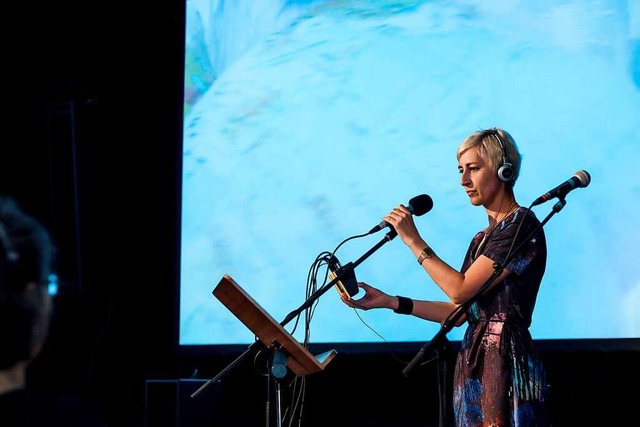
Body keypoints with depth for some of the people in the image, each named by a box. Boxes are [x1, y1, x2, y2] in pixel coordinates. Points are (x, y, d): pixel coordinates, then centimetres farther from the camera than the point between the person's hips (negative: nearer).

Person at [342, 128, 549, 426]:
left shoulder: (521, 223, -8)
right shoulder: (482, 239, 18)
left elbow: (461, 289, -13)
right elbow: (459, 313, 14)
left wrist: (413, 240, -6)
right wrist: (389, 302, 11)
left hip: (508, 362, -8)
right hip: (474, 364, 8)